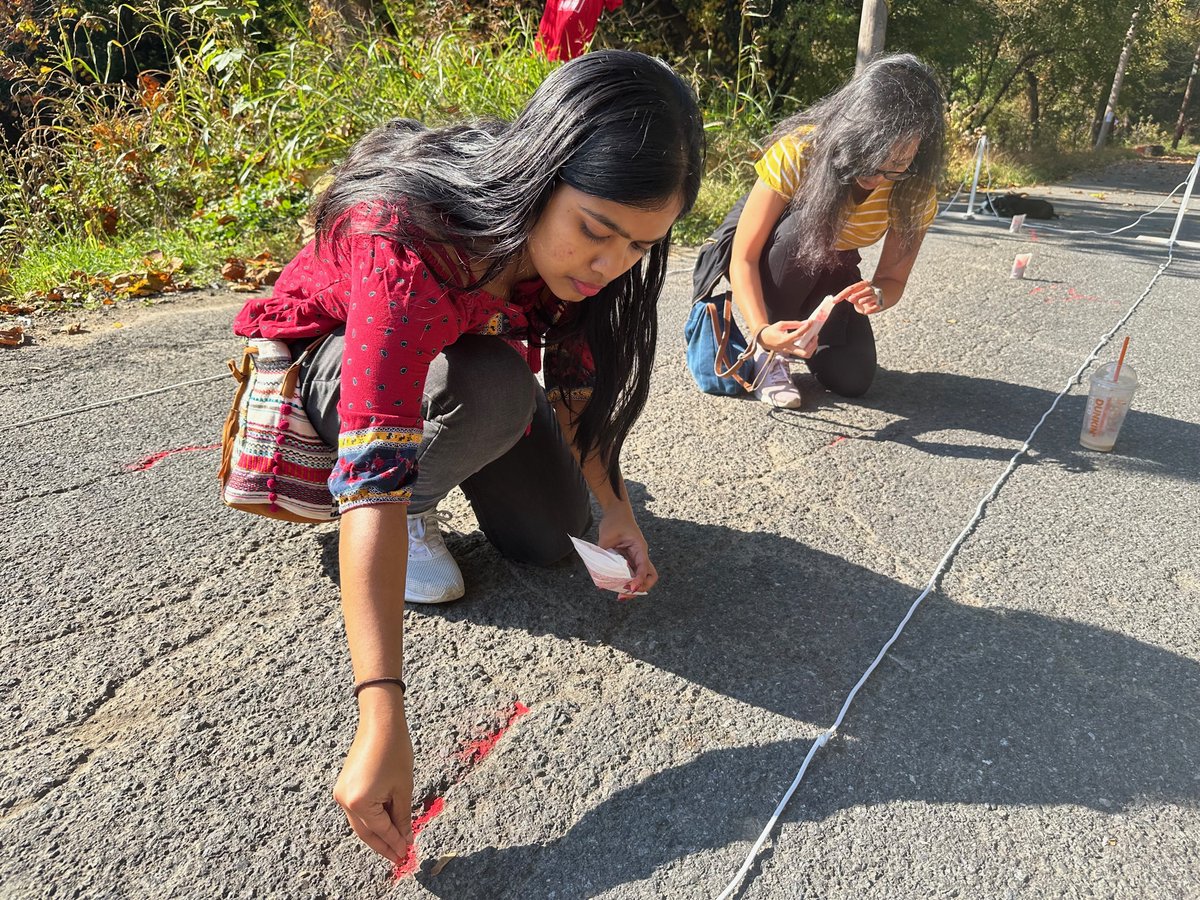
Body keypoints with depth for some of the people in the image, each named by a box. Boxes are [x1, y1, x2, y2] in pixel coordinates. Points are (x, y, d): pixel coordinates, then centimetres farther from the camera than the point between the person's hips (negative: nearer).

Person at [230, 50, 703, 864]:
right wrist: (383, 720, -50)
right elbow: (373, 479, -47)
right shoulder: (404, 248, -42)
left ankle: (449, 461, 23)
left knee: (553, 539, -6)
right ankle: (417, 515, -4)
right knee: (493, 388, -36)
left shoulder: (570, 227, -21)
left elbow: (578, 382, -8)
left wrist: (615, 507, -20)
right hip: (334, 363, -5)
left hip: (464, 347, 5)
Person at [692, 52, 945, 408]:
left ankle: (796, 333, 17)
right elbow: (744, 258, -32)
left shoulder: (915, 189, -21)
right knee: (806, 223, -38)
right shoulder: (798, 151, -32)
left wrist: (877, 296, -39)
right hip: (769, 254, -3)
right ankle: (768, 349, -18)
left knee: (853, 379, -16)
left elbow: (893, 278, -13)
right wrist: (762, 330, -49)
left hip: (829, 271, 3)